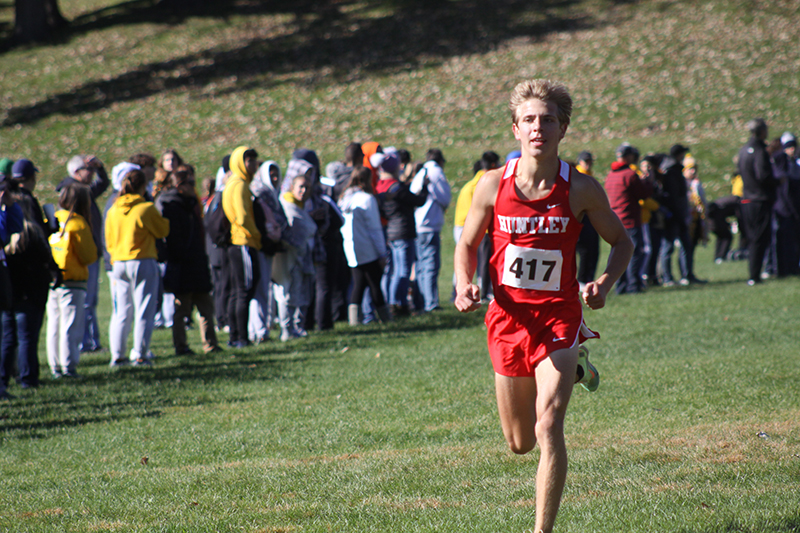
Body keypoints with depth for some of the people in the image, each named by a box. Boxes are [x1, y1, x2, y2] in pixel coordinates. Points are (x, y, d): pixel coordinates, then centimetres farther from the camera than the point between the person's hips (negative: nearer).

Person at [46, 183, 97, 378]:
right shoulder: (78, 224, -11)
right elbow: (89, 256, -8)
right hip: (73, 284, -6)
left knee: (54, 325, 10)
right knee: (71, 326, -2)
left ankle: (55, 367, 12)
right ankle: (68, 366, -5)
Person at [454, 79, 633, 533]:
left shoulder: (581, 189, -8)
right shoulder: (493, 185, -5)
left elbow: (622, 241, 7)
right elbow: (468, 244, 10)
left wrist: (605, 283, -12)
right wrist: (465, 287, -10)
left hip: (559, 319, -3)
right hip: (507, 319, 3)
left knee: (548, 429, -20)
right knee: (520, 443, 15)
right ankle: (570, 372, 47)